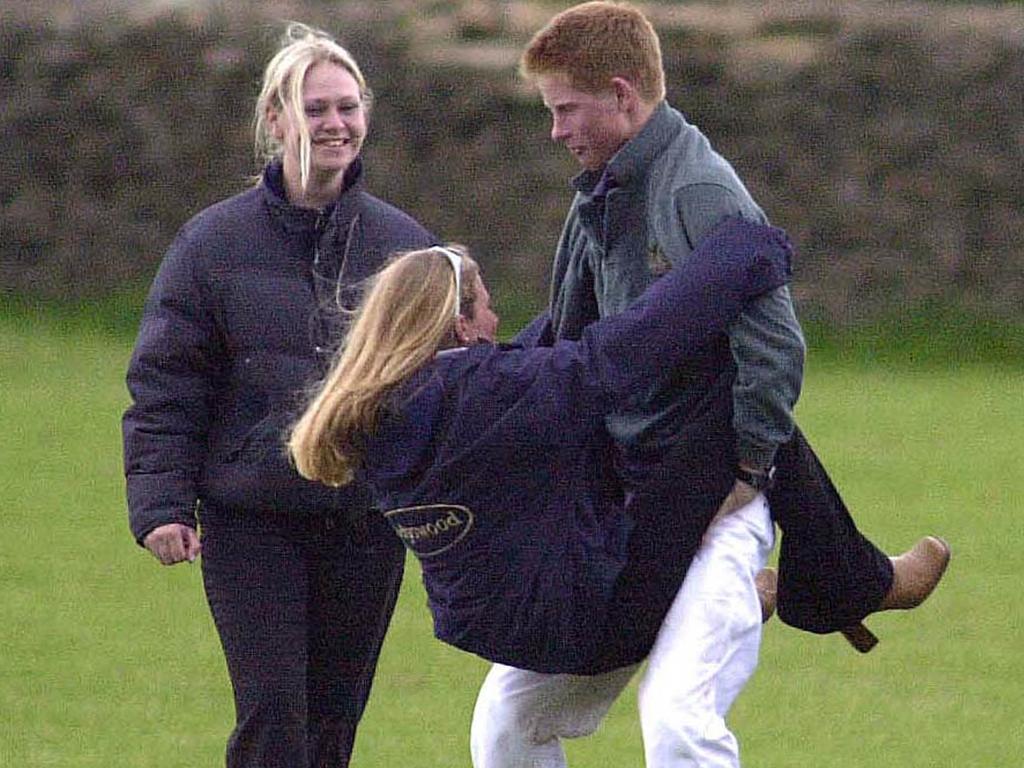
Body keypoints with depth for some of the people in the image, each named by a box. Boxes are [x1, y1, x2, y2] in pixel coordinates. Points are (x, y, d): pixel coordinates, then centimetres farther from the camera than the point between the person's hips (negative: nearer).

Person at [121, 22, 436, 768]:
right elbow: (163, 388, 0)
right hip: (253, 521, -3)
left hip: (368, 523, 3)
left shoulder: (406, 246, 6)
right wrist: (160, 503, -8)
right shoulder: (214, 244, -1)